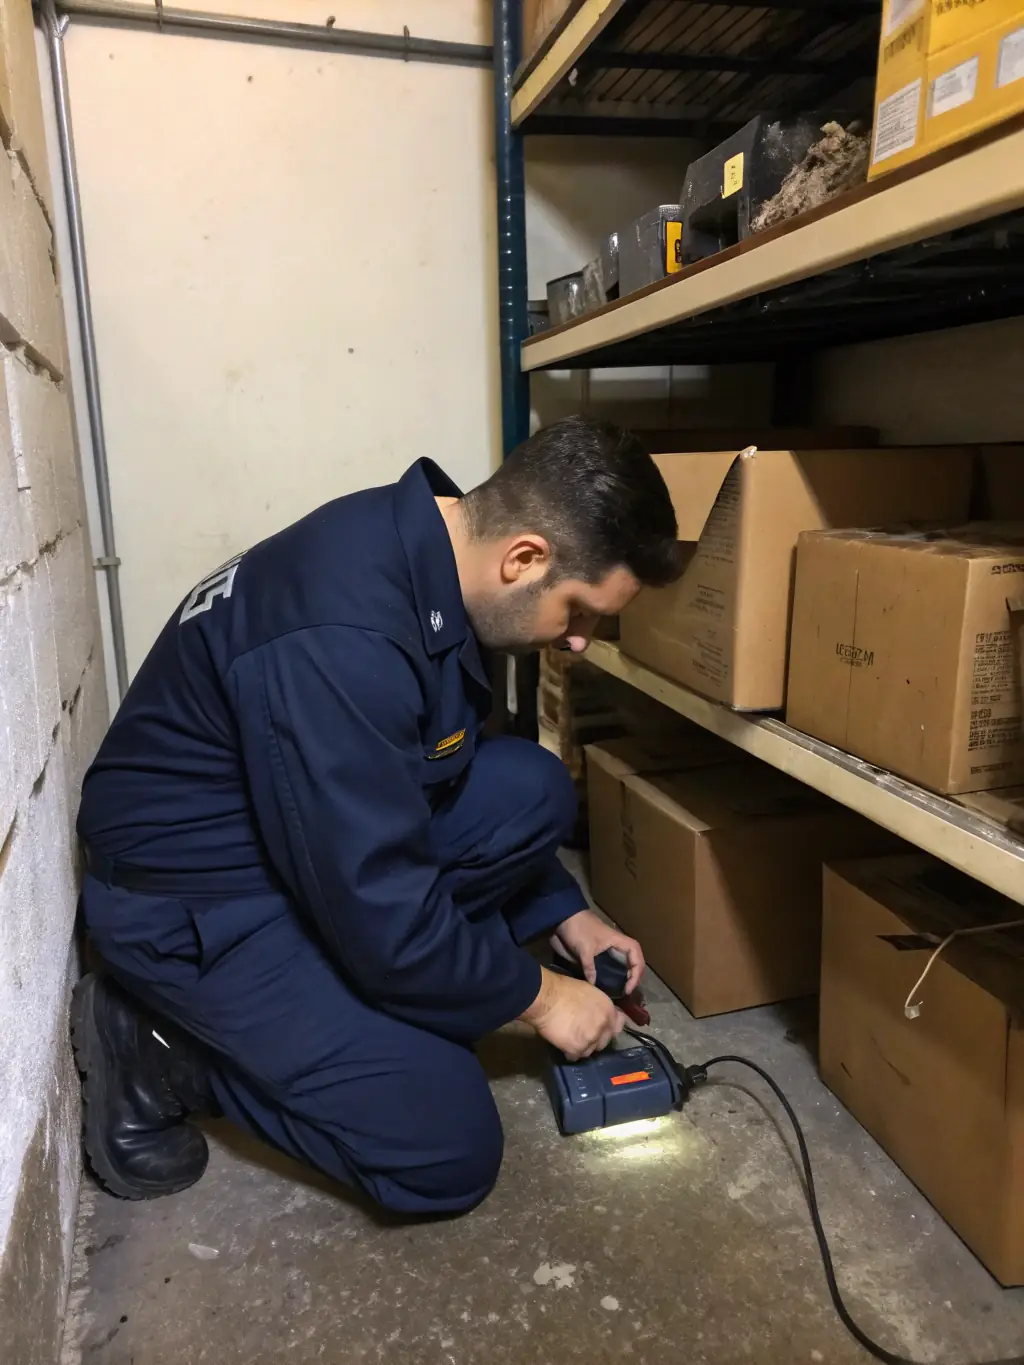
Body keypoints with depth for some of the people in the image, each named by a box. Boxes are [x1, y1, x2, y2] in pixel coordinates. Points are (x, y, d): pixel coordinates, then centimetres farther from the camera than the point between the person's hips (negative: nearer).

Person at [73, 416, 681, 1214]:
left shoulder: (429, 550, -4)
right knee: (449, 1152, -8)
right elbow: (380, 908, -28)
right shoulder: (341, 641, -34)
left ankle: (361, 997, 2)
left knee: (534, 791, -5)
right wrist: (534, 995, -11)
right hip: (193, 893, -8)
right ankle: (161, 1048, 4)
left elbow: (455, 769, 10)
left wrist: (562, 910, 8)